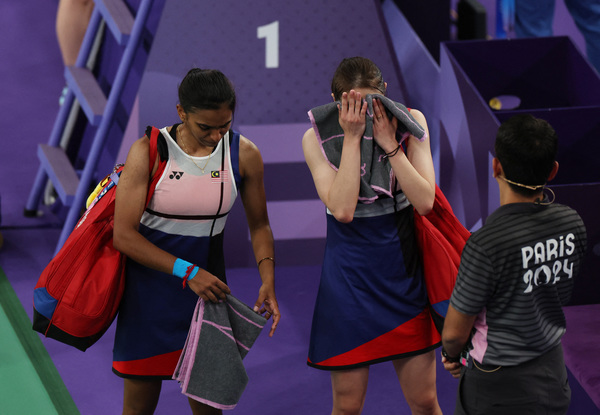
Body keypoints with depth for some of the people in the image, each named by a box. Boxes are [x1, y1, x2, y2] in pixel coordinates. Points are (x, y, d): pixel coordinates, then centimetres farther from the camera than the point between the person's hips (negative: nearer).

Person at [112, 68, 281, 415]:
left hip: (208, 283, 2)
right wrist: (187, 272, -23)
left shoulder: (245, 156, -6)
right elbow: (124, 235, -17)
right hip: (150, 288, -2)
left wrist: (268, 282, -8)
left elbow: (259, 225, 7)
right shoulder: (149, 152, -16)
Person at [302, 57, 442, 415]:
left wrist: (388, 141, -19)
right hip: (350, 274, -1)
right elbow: (342, 209, -22)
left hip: (404, 269, 1)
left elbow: (424, 201, -13)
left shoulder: (410, 122, -5)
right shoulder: (318, 138, -10)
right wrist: (352, 137, -22)